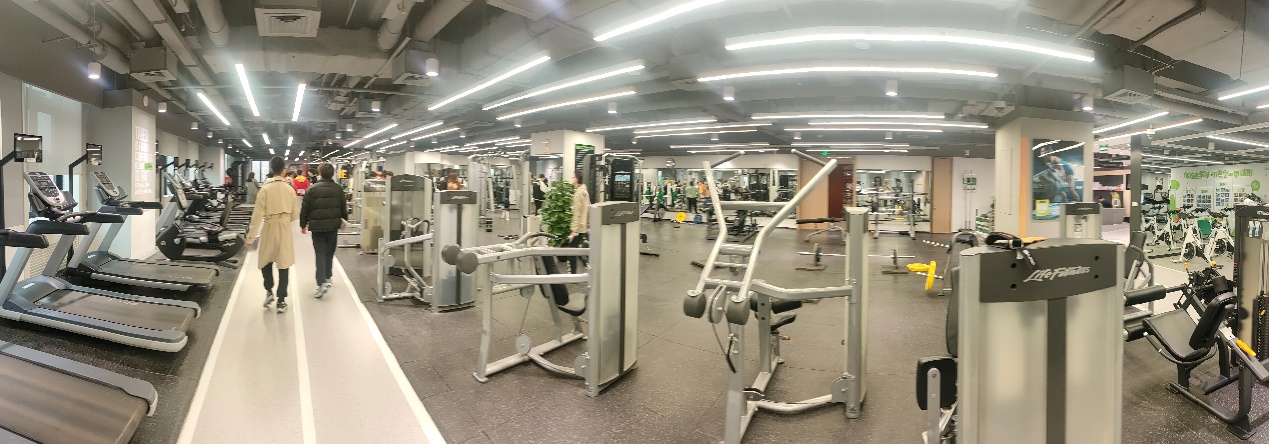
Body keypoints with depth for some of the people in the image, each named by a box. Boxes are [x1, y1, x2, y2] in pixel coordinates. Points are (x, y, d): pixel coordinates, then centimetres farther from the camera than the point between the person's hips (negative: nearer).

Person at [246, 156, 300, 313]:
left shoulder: (265, 189, -9)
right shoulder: (290, 189, -3)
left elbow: (258, 213, -9)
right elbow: (295, 214, 3)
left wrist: (252, 234, -3)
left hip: (269, 228, -1)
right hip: (285, 229, 1)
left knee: (265, 261, 21)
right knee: (283, 264, 4)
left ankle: (269, 291, 13)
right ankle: (281, 301, 6)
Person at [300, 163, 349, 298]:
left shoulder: (313, 189, -8)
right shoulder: (339, 189, 0)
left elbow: (305, 208, -5)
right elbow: (344, 207, 8)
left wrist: (303, 224, 7)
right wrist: (344, 220, 24)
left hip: (317, 226, -2)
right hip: (333, 225, 3)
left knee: (320, 254, -2)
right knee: (330, 253, 18)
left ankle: (321, 283, -14)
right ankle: (327, 278, 28)